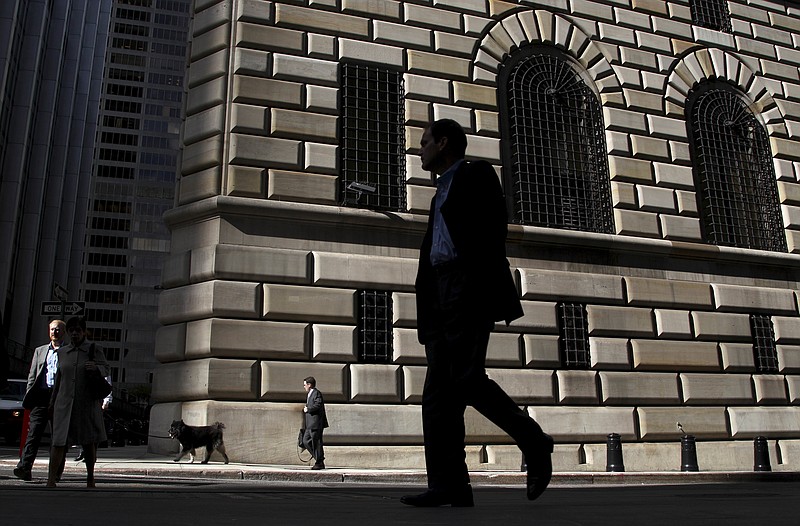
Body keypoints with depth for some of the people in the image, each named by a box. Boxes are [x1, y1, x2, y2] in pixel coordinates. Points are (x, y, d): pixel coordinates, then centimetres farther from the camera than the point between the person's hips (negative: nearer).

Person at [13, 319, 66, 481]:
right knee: (33, 433, -8)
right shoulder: (40, 351, 20)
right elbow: (32, 376, 18)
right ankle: (24, 467, -14)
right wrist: (28, 396, 6)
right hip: (41, 396, 2)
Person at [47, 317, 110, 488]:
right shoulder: (62, 352, 11)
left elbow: (106, 369, -1)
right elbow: (59, 378, 18)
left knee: (89, 441, 6)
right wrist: (53, 401, 21)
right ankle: (51, 480, -9)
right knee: (59, 441, -9)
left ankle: (90, 477, 20)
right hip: (64, 403, 2)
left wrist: (96, 368, -23)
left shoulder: (94, 349, 2)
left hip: (88, 403, -1)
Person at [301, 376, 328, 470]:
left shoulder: (317, 393, -12)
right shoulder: (310, 394, 20)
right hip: (310, 424, 11)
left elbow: (318, 405, -24)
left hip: (316, 423, -11)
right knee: (306, 441, 10)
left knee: (316, 442, -5)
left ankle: (319, 463, 2)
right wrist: (306, 408, 7)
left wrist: (308, 409, -13)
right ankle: (319, 458, 15)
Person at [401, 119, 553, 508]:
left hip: (470, 286, -8)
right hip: (440, 293, 8)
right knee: (439, 390, -2)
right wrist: (426, 314, 17)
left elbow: (491, 233, -9)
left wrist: (480, 290, -20)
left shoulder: (477, 174, 5)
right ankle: (449, 485, -3)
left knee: (466, 379, -17)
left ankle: (534, 443, 2)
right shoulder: (441, 192, 29)